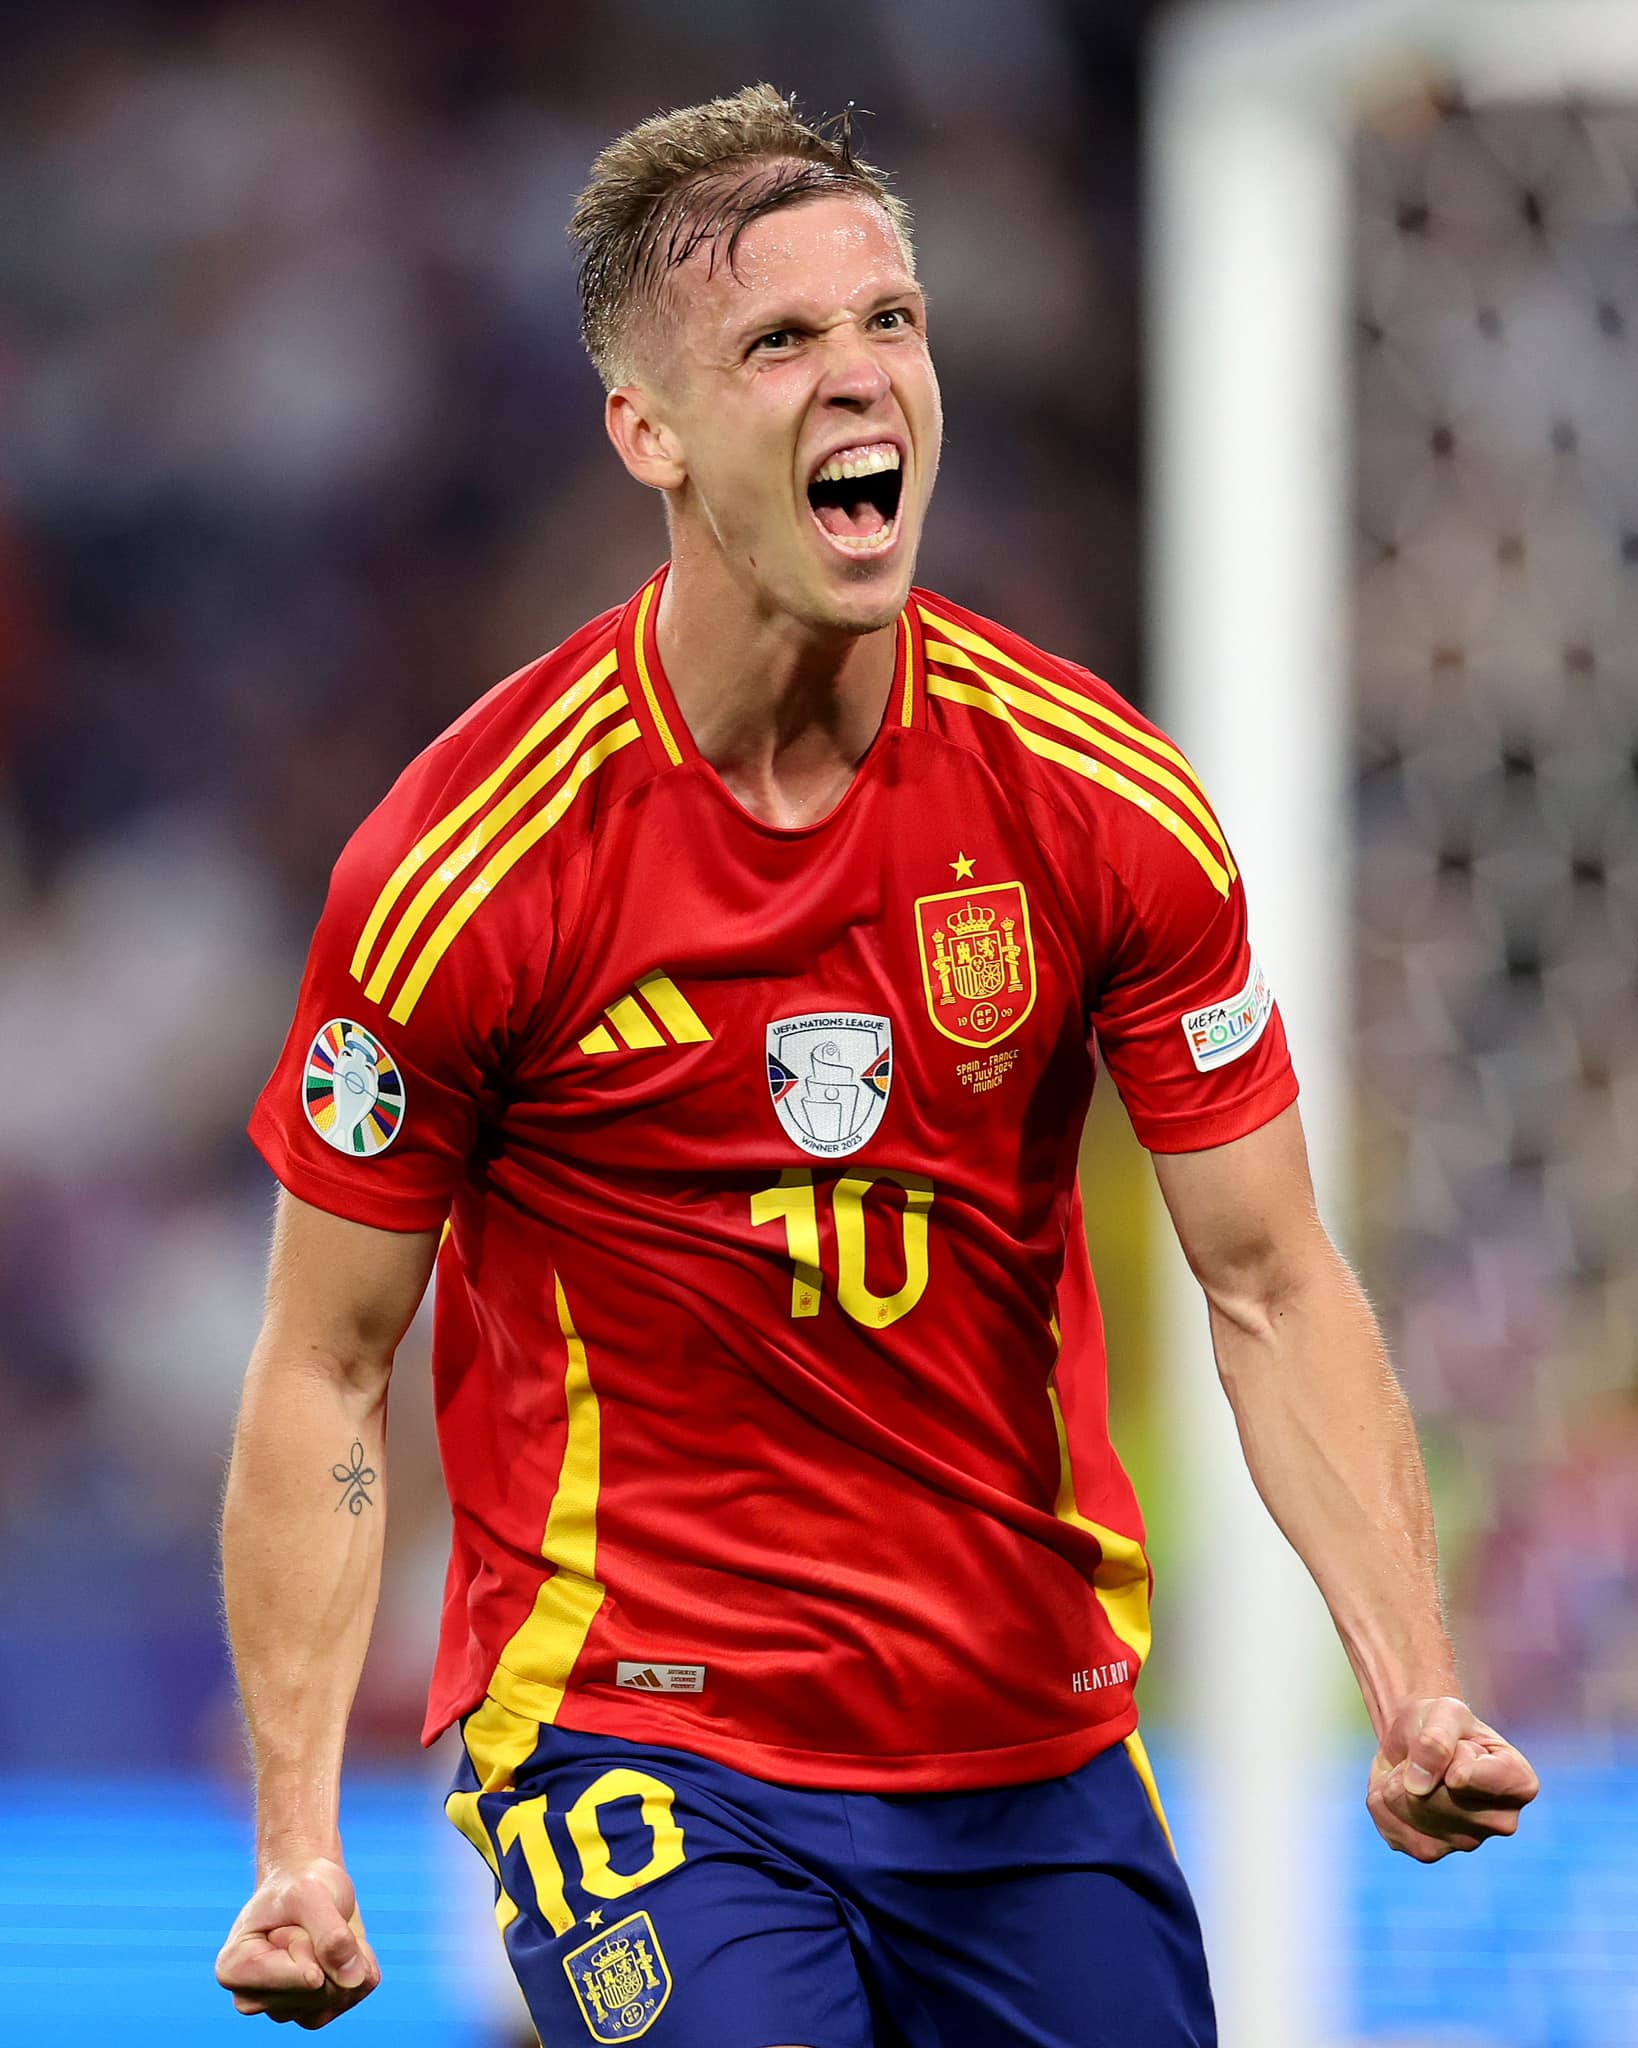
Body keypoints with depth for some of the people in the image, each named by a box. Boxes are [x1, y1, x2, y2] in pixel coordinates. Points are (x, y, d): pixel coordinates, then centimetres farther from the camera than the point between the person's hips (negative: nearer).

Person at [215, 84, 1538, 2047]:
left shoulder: (1102, 803, -5)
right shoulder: (465, 869, -13)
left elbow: (1269, 1288, -1)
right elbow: (327, 1371, -6)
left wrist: (1415, 1697, -14)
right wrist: (296, 1848, -12)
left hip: (1041, 1741, 4)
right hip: (635, 1726, -4)